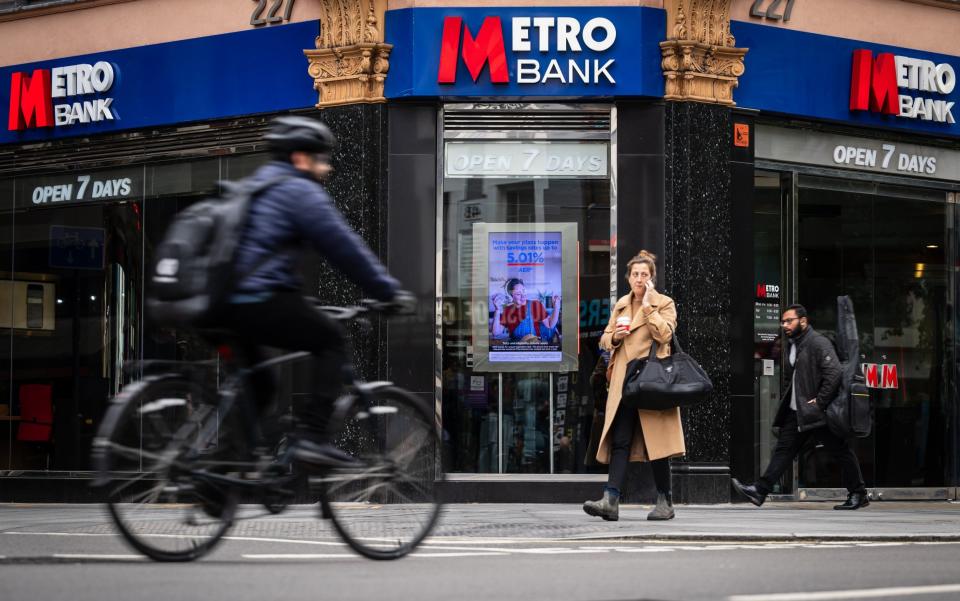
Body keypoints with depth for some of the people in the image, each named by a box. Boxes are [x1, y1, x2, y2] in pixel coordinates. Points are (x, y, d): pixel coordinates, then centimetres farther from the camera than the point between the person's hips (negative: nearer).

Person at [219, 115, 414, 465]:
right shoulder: (300, 191, -4)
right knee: (331, 339, 8)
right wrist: (390, 292, 0)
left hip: (224, 308, 9)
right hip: (263, 303, -9)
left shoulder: (253, 186, 24)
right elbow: (345, 249, -6)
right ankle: (311, 436, -3)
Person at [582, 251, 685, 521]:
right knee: (620, 441, -5)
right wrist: (615, 336, -1)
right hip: (624, 382, 4)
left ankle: (665, 502, 8)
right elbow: (605, 340, 21)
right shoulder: (621, 305, 17)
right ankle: (610, 500, -14)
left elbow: (664, 334, -13)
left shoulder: (664, 304, 3)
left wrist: (649, 307, -12)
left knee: (656, 443, -2)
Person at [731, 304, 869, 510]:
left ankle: (858, 495, 8)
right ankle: (760, 490, -4)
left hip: (818, 412, -9)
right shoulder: (791, 346, 16)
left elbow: (834, 373, -22)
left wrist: (819, 401, -21)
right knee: (783, 449, 2)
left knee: (841, 451, 1)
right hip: (796, 412, 9)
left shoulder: (819, 343, -13)